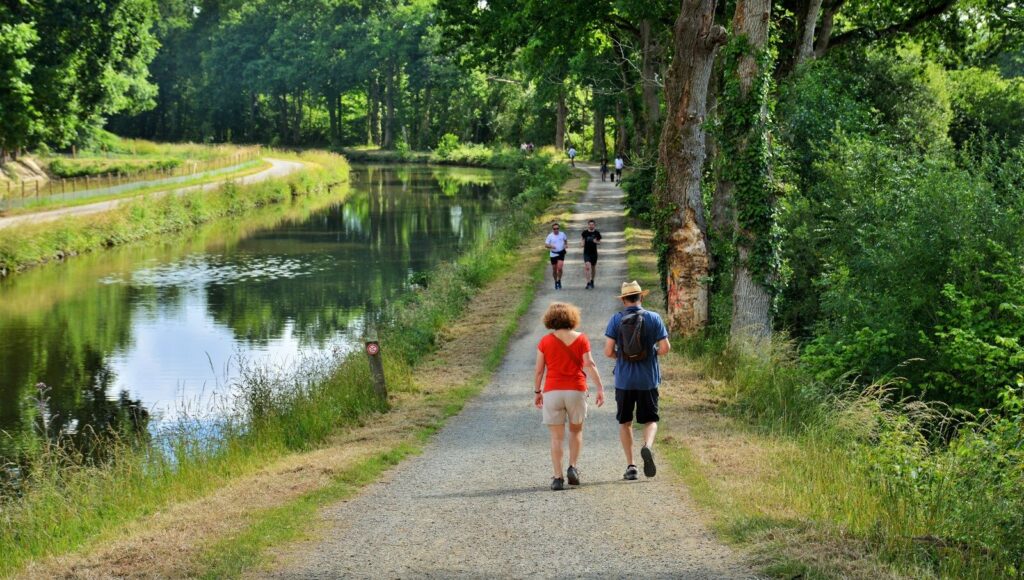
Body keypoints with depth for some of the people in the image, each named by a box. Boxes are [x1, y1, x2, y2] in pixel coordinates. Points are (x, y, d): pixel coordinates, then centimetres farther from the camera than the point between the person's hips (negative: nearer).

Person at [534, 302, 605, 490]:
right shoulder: (581, 339, 0)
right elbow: (589, 365, -9)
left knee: (556, 437, 4)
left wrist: (537, 392, 12)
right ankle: (573, 467, 6)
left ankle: (558, 477, -2)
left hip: (552, 392, 0)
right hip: (576, 390, 0)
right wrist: (600, 388, -9)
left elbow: (539, 370, 1)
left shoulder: (545, 342, 1)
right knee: (576, 430, 20)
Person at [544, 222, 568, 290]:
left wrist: (565, 245, 0)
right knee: (554, 269, 7)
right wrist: (551, 246, -29)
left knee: (559, 268, -15)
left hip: (561, 253, 0)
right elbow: (546, 245, -9)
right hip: (553, 254, 0)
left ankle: (559, 281, 2)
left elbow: (565, 240, 19)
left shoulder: (562, 234, 0)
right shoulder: (550, 236, -7)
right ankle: (556, 281, 29)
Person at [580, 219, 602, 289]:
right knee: (588, 267, -16)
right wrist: (582, 243, -7)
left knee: (593, 267, 14)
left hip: (594, 253, 1)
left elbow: (599, 241, 8)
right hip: (586, 253, -1)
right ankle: (588, 283, -17)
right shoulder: (585, 232, -2)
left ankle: (592, 280, 36)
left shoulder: (597, 233, -3)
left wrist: (596, 242, -14)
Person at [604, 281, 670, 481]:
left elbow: (608, 351, -8)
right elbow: (665, 348, -4)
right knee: (650, 420, 10)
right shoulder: (654, 318, -2)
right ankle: (648, 446, -21)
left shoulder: (616, 320, -4)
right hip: (648, 379, 0)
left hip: (624, 380, 0)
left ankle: (630, 466, 9)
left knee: (625, 422, 12)